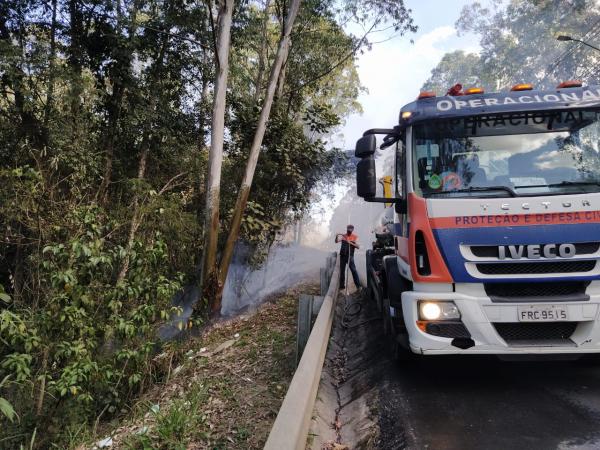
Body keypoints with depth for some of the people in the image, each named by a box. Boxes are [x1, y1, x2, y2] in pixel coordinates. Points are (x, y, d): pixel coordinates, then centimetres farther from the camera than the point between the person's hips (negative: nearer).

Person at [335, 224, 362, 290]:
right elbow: (336, 241, -5)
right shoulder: (343, 236, 6)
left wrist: (351, 243, -20)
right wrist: (336, 236, -25)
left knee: (354, 270, -7)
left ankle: (358, 285, -3)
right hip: (342, 255, 3)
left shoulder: (355, 237, 0)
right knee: (342, 270, 8)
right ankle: (342, 285, 17)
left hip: (350, 256, -3)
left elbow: (358, 246, -8)